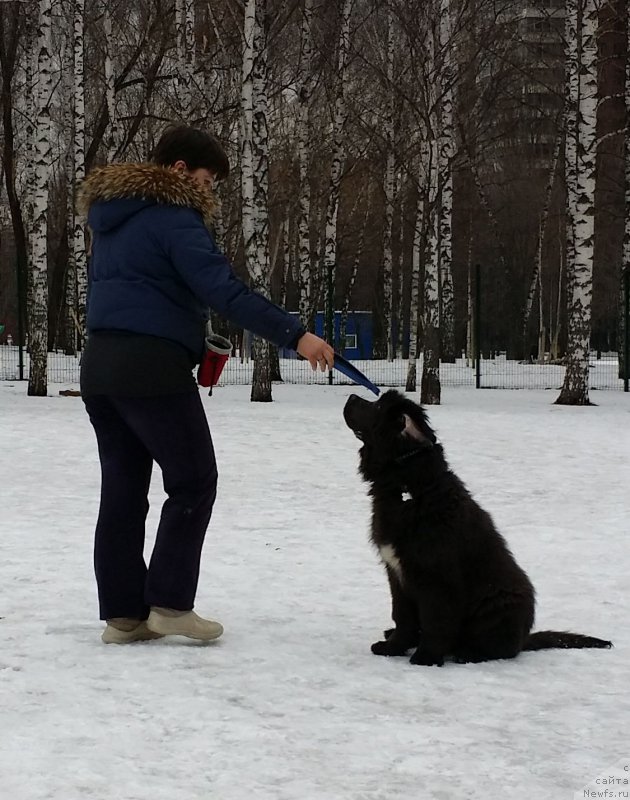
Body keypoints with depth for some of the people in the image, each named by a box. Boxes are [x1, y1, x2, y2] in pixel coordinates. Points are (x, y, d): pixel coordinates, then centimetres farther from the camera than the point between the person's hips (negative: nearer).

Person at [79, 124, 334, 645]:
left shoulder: (111, 217, 19)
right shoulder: (173, 217, -10)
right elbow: (223, 290, -21)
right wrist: (294, 335, -24)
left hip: (100, 366, 9)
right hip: (153, 368, -9)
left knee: (123, 489, 8)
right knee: (193, 482, 0)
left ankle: (123, 613, 7)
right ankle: (170, 602, -3)